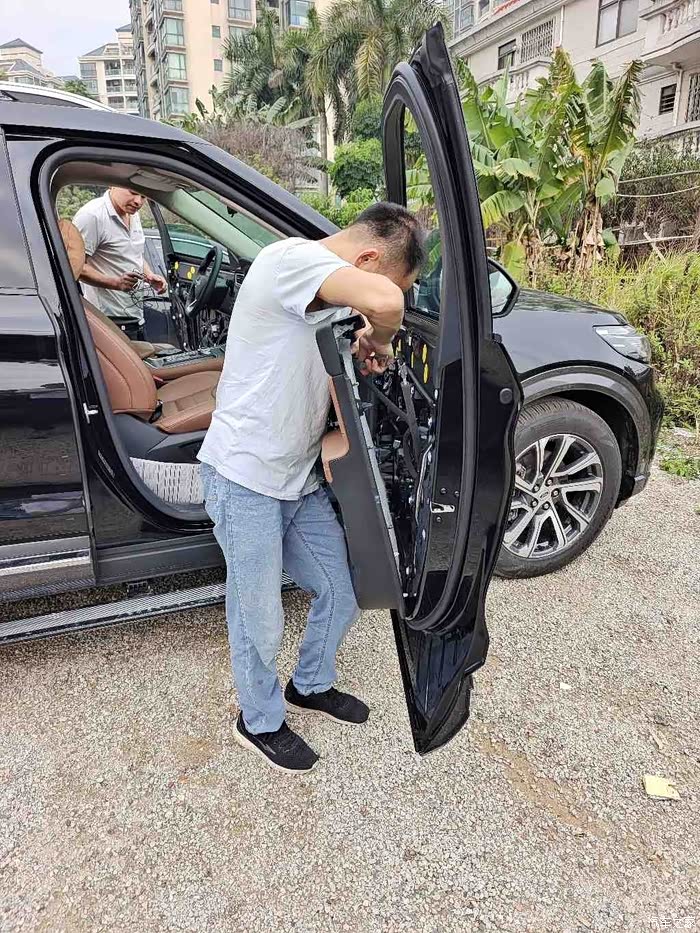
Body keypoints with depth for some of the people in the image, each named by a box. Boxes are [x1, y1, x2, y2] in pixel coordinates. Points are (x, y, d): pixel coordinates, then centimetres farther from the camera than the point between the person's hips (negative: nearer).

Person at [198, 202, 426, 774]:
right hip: (245, 478, -9)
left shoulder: (323, 286, 11)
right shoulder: (292, 258, -20)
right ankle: (260, 723, 35)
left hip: (298, 479, 9)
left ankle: (311, 687, 42)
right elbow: (385, 302, -38)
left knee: (341, 593, 16)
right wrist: (380, 342, -18)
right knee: (260, 620, 8)